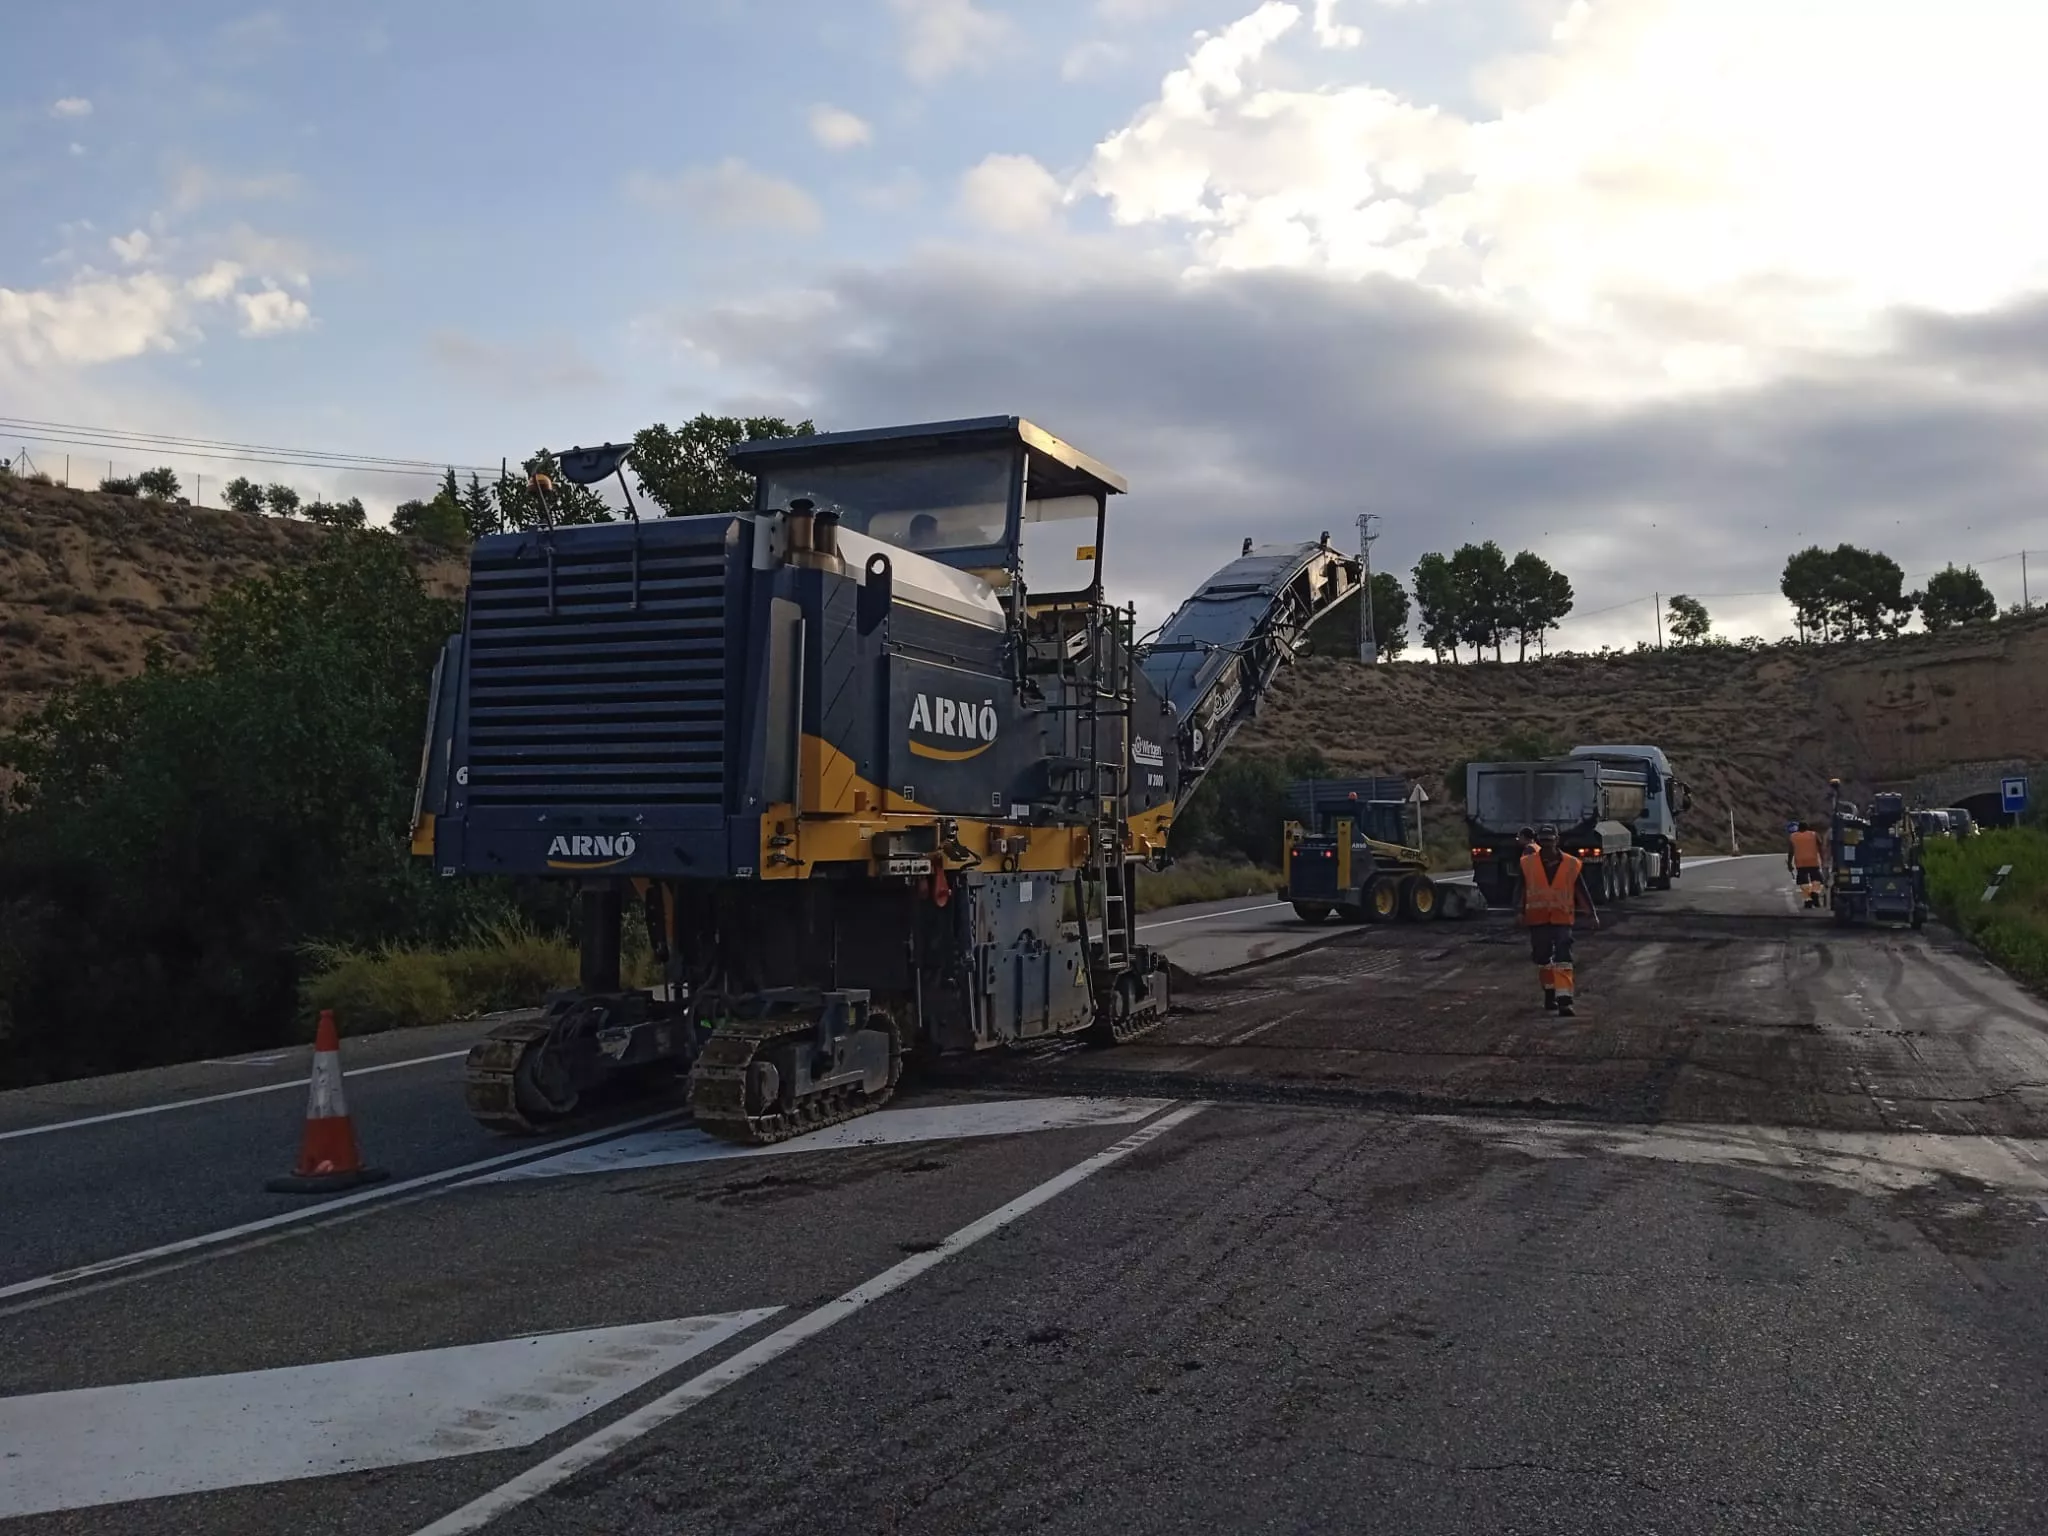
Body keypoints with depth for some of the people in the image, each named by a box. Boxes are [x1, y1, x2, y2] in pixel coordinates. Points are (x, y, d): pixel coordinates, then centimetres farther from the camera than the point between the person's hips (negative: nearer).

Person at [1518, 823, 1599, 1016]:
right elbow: (1524, 891, 10)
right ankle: (1549, 993, 32)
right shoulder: (1528, 864, 0)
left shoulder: (1571, 865, -2)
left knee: (1563, 960, -12)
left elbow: (1582, 890, 2)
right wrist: (1523, 914, 14)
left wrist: (1591, 913, -3)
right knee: (1542, 959, 11)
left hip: (1562, 918, -2)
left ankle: (1564, 1001, -16)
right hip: (1537, 919, 2)